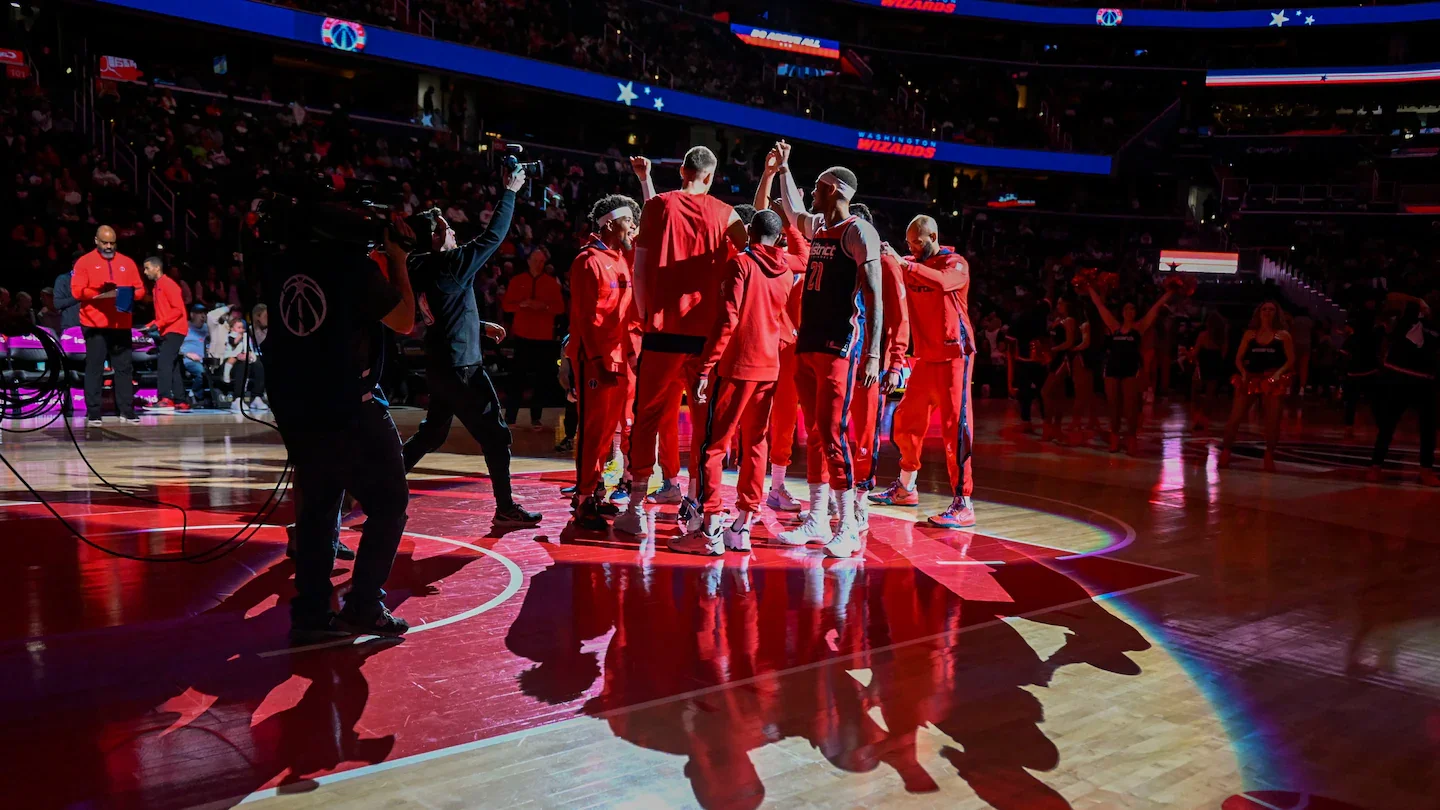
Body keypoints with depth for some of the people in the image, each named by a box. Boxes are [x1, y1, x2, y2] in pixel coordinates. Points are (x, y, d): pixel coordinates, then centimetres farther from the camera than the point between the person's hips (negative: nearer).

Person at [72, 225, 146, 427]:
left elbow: (140, 289, 10)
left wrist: (129, 295, -11)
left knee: (124, 368, 4)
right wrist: (100, 294, -17)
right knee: (94, 368, -2)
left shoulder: (127, 262, 12)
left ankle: (126, 411, 9)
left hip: (121, 324, 3)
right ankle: (93, 413, 1)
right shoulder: (84, 262, 3)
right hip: (95, 324, -3)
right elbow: (77, 290, -5)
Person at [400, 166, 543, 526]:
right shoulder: (450, 264, -16)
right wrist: (510, 192, -5)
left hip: (440, 366, 9)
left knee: (432, 432, 22)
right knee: (496, 434, -1)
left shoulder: (424, 269, 9)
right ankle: (506, 508, 4)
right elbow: (493, 236, -12)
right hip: (460, 368, -9)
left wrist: (481, 326, 21)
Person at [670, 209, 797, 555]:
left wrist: (706, 367, -15)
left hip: (736, 366, -6)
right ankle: (742, 526, 13)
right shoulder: (786, 272, 10)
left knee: (713, 445, -3)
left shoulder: (741, 263, -8)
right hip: (769, 368, 6)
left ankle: (710, 531, -6)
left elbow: (728, 319, -15)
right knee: (754, 445, 11)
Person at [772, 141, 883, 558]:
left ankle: (848, 527, -6)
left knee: (832, 433, -11)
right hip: (808, 344, 8)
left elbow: (874, 297, -15)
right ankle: (817, 519, 18)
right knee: (815, 433, 10)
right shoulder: (816, 226, 15)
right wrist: (783, 167, 42)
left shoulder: (858, 231, -8)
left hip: (840, 347, -8)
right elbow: (793, 209, 42)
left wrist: (872, 355, -22)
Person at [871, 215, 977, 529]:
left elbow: (942, 282, -30)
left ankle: (963, 505, -8)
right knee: (906, 421, 13)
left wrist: (904, 264, -37)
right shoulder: (911, 264, 10)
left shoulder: (956, 263, -8)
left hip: (953, 356, -7)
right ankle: (904, 488, 30)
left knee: (955, 427, -10)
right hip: (924, 356, 7)